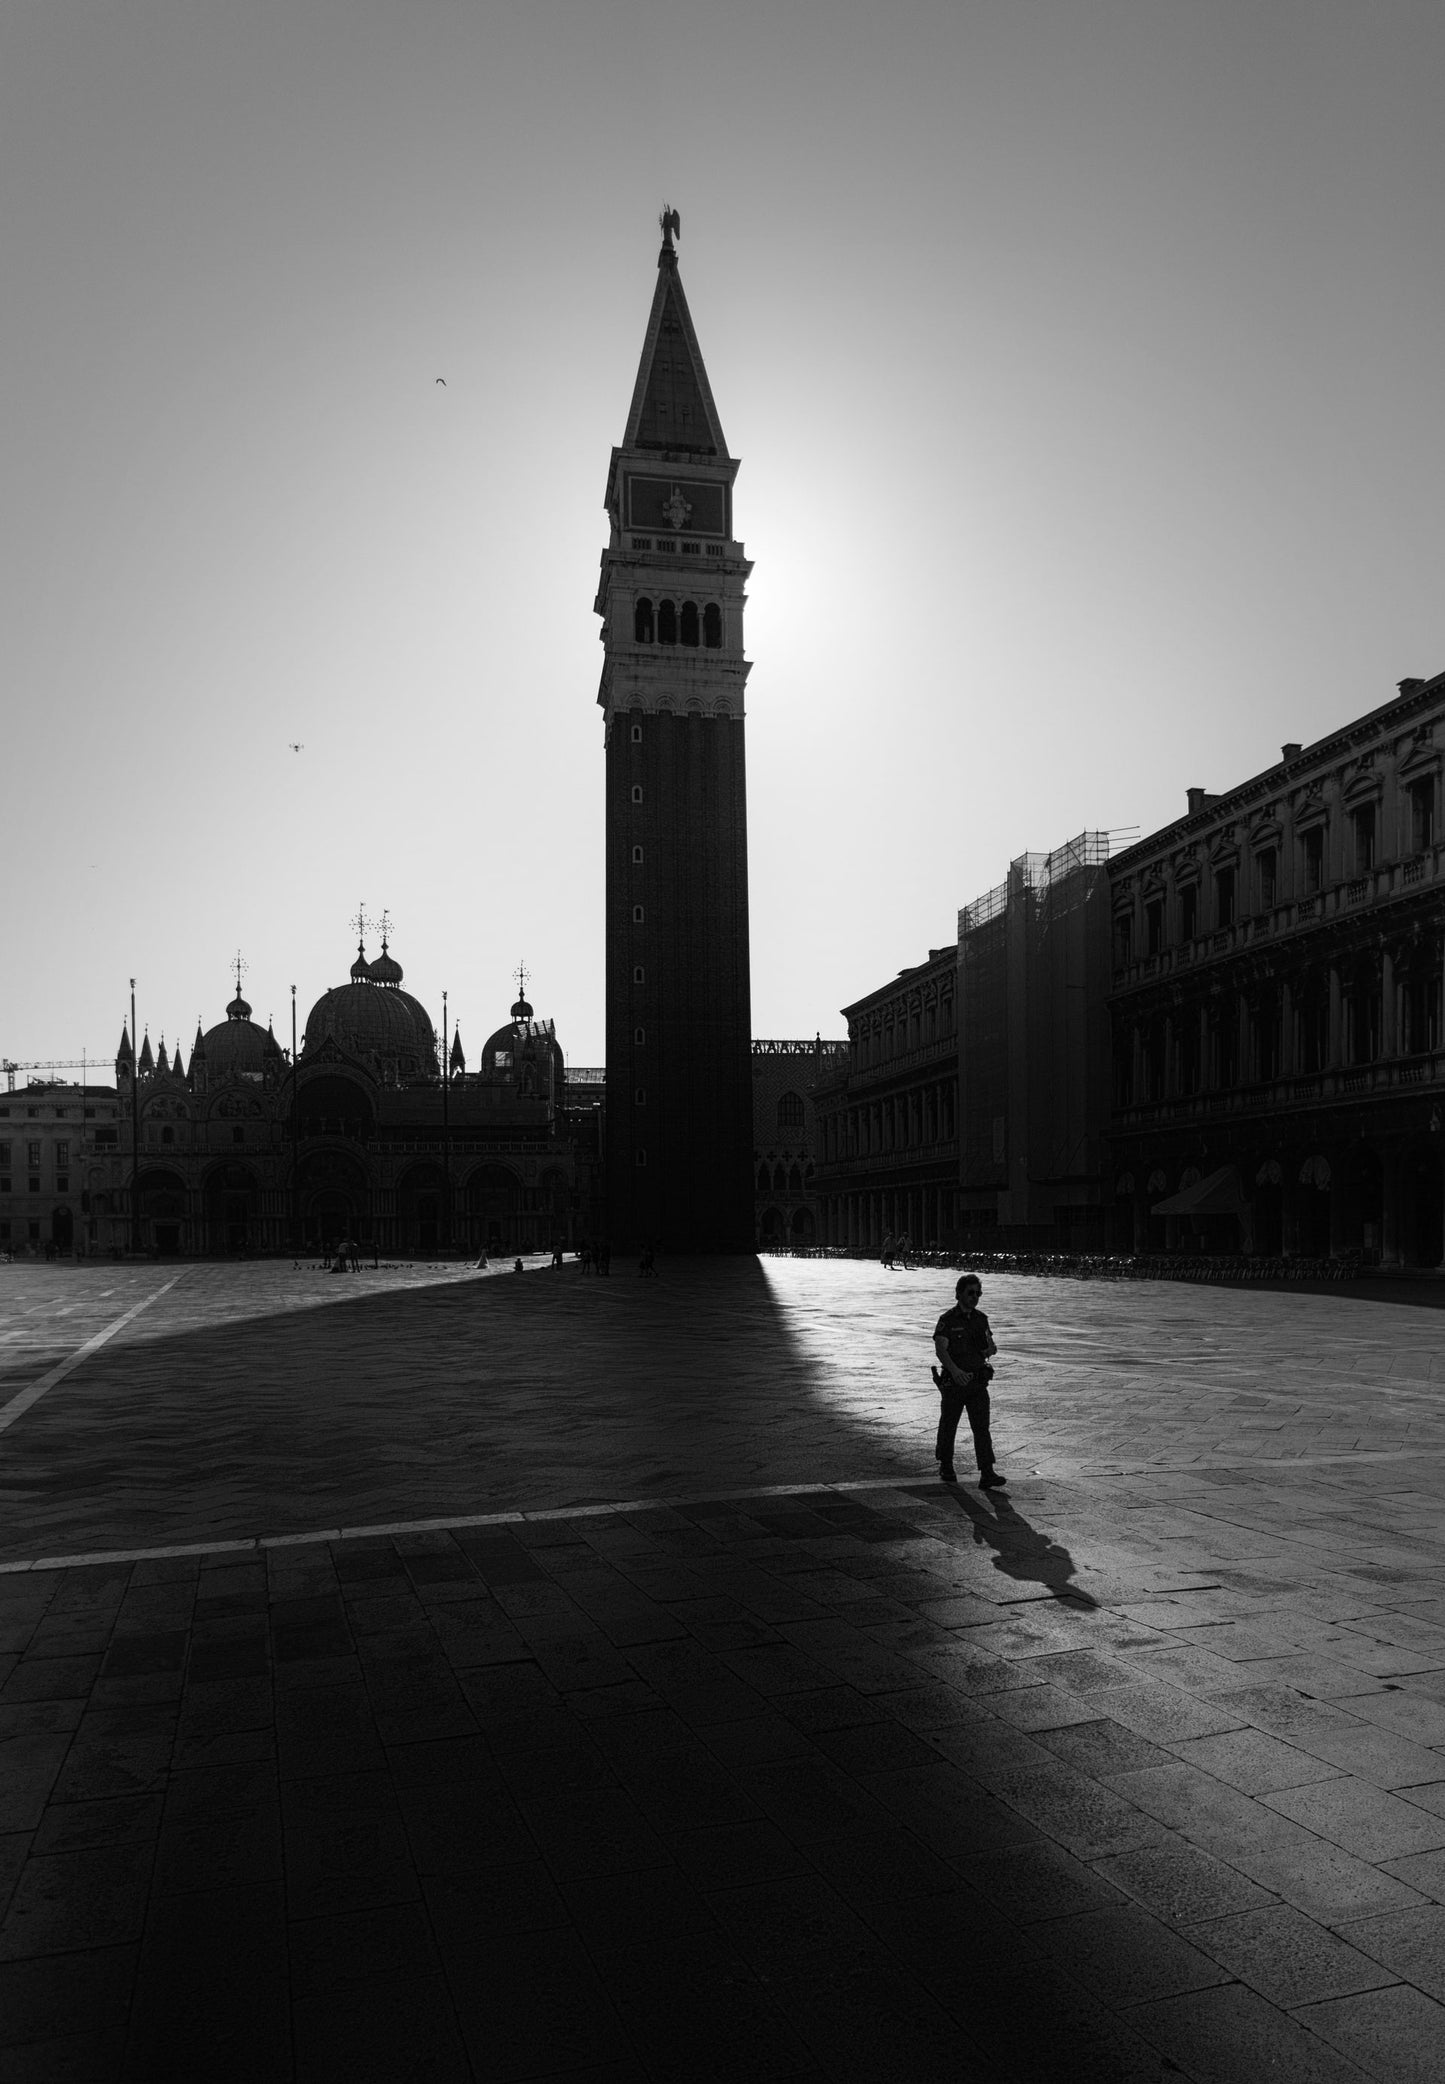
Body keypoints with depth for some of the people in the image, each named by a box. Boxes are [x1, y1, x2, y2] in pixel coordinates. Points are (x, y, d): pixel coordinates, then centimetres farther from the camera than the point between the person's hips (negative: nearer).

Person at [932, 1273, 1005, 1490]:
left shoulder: (981, 1319, 8)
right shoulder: (947, 1320, -10)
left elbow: (990, 1345, 19)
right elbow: (940, 1350, -21)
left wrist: (990, 1349, -7)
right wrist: (955, 1370, -37)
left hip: (978, 1382, 4)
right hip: (953, 1382, -4)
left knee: (982, 1427, -5)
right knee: (948, 1425, 10)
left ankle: (987, 1475, -9)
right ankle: (945, 1467, 29)